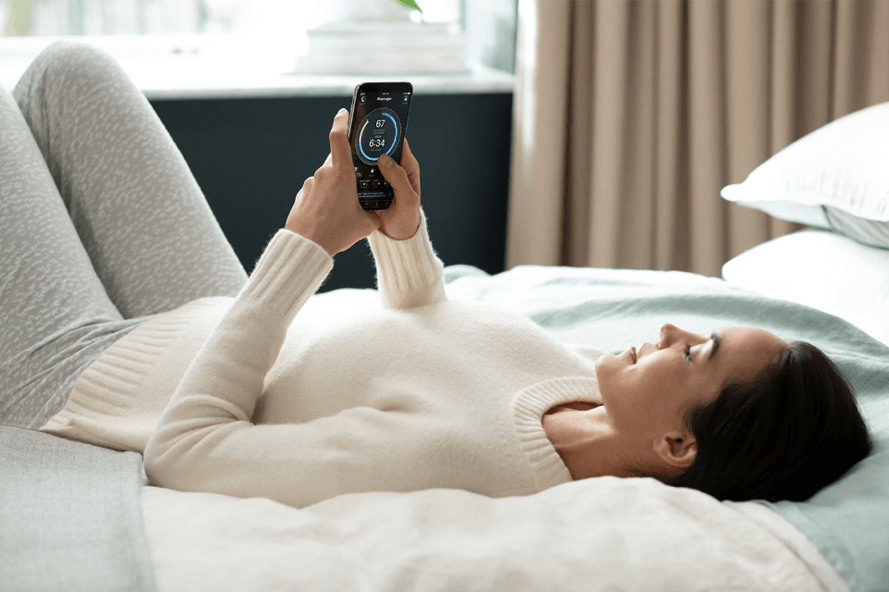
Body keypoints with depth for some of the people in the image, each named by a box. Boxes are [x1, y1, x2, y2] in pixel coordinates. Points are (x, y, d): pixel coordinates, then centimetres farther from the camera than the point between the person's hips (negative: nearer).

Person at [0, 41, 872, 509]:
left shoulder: (453, 456, -44)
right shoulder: (578, 382, -17)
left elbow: (184, 447, -36)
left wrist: (307, 245, -33)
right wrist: (401, 231, -13)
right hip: (206, 317, 7)